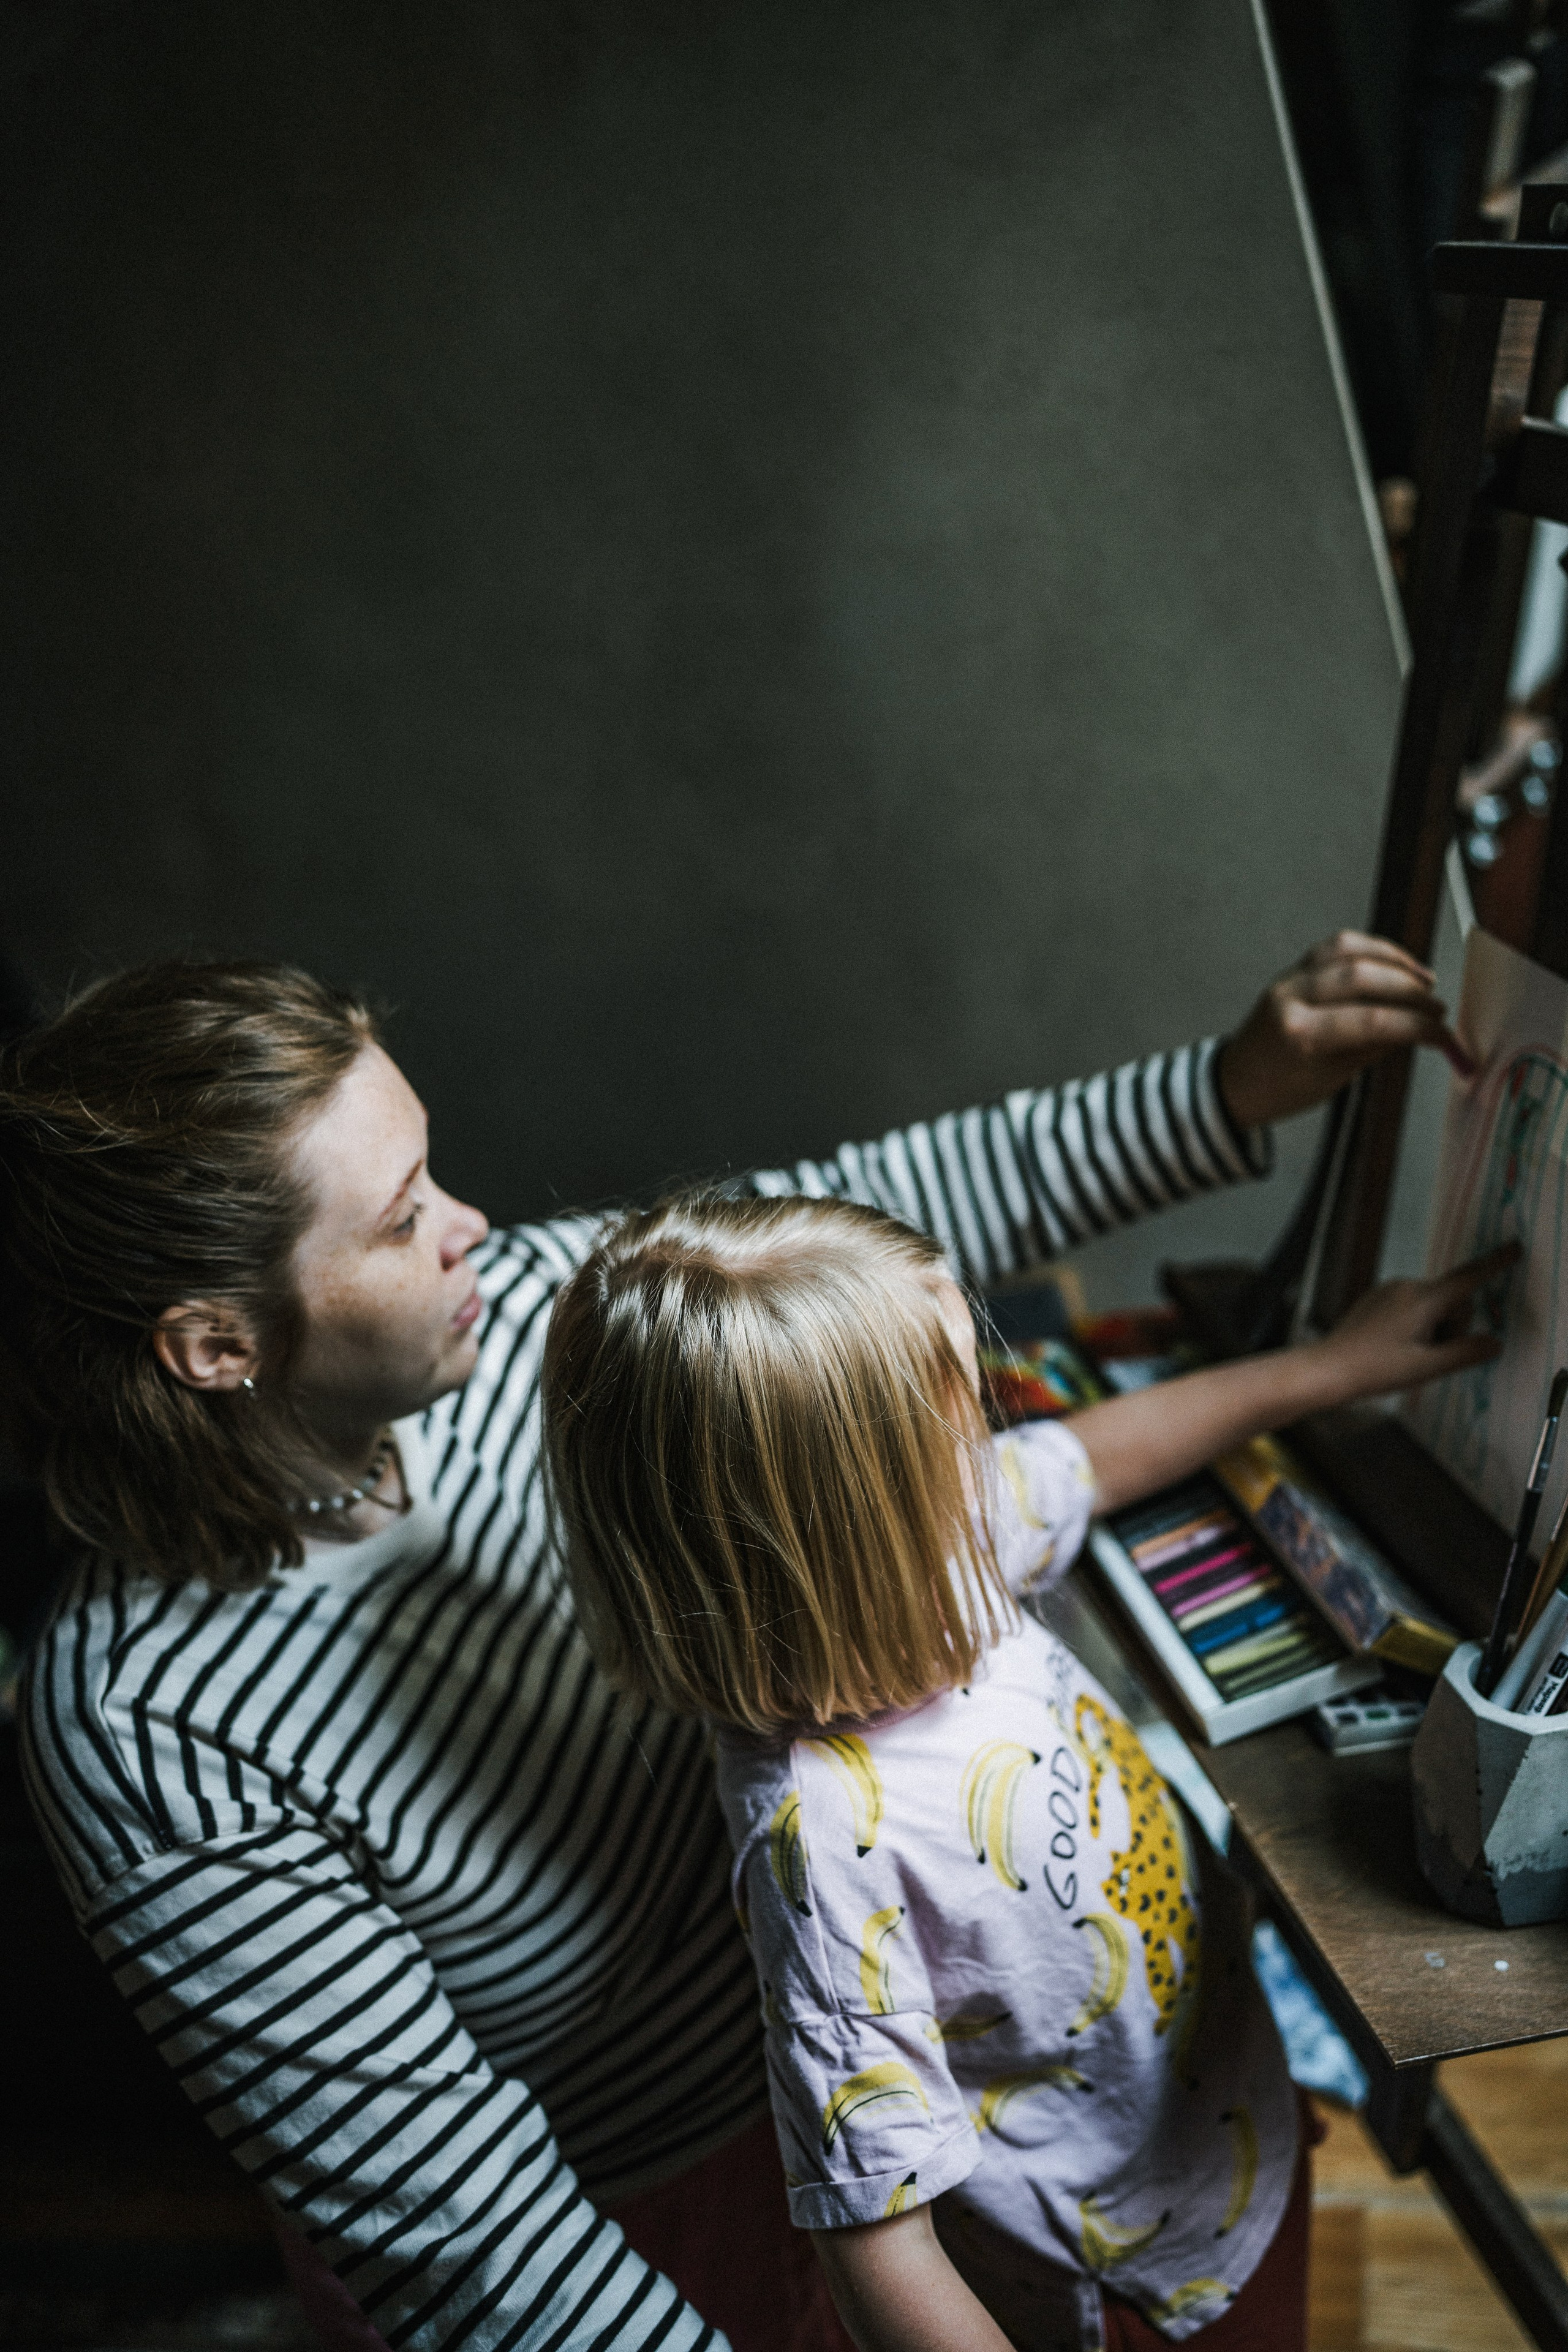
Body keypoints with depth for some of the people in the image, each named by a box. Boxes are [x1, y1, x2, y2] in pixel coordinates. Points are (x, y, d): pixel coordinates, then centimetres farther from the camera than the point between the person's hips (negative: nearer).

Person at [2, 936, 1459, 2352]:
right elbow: (430, 2189, -28)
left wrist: (1231, 1091, -14)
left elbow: (861, 1216, -12)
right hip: (580, 2230, -4)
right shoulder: (146, 1734, -34)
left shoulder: (509, 1317, -20)